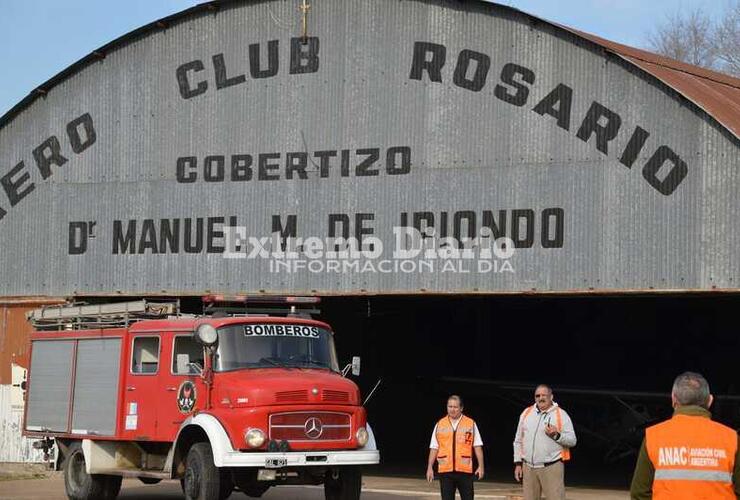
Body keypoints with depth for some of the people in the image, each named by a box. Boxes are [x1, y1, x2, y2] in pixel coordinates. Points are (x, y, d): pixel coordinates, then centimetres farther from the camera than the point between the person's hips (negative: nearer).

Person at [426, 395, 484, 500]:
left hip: (465, 470, -1)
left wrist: (481, 466, -3)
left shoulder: (471, 424, 4)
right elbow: (434, 448, 9)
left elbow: (477, 447, 4)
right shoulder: (440, 425, 8)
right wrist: (430, 468, 4)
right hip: (445, 471, 1)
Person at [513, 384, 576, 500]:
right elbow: (518, 441, 17)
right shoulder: (526, 413, 11)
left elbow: (572, 440, -2)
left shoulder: (561, 415, 0)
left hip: (551, 467, -4)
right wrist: (518, 463, 11)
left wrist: (556, 435, -20)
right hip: (528, 467, 4)